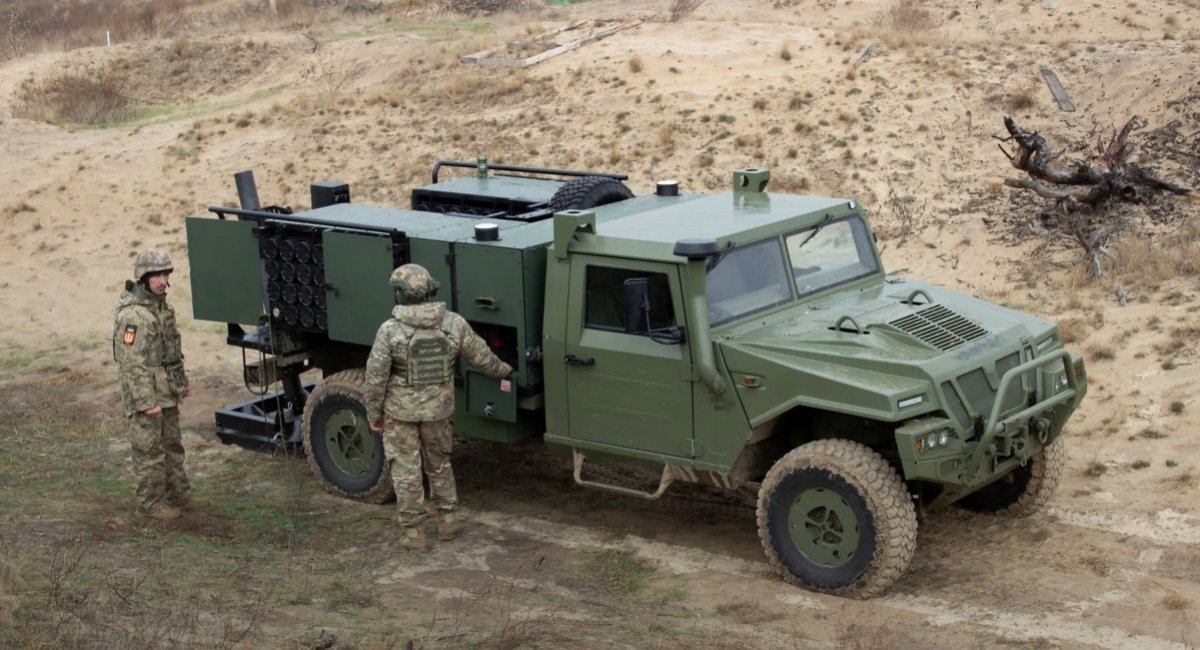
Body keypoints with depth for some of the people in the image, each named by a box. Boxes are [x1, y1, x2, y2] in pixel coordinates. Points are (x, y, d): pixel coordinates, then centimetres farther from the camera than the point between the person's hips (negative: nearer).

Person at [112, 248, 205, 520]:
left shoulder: (160, 304, 9)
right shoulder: (133, 314, -22)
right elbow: (132, 363, -24)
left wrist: (182, 382, 21)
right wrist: (147, 402, -24)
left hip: (167, 393, 10)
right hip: (147, 396, -10)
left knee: (172, 446, 18)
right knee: (150, 451, 1)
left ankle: (178, 495, 28)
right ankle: (151, 503, 12)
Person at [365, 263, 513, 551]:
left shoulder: (390, 330, -17)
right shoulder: (454, 323, -9)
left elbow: (376, 376, -13)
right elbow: (482, 357, 3)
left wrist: (374, 413, 0)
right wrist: (504, 370, 23)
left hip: (401, 411, -3)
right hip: (438, 409, 3)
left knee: (406, 471, 8)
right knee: (439, 465, 22)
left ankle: (413, 532, 13)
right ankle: (447, 522, 28)